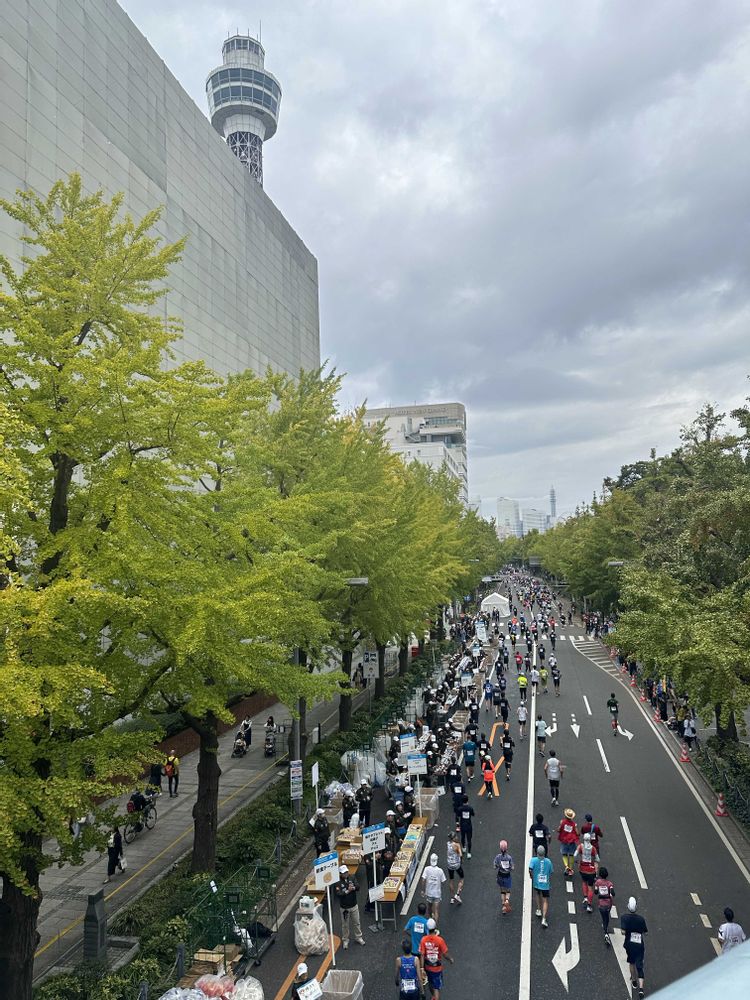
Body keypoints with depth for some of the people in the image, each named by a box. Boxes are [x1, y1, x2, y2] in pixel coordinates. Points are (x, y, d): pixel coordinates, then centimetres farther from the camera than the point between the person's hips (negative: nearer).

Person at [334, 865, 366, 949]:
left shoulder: (352, 878, -5)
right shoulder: (337, 882, -17)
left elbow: (358, 887, -13)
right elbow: (338, 894, -25)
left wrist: (353, 887, -35)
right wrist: (347, 891, -36)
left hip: (354, 906, 3)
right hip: (344, 907, -3)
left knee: (356, 923, 17)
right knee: (345, 925, 11)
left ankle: (358, 937, 36)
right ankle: (345, 940, 29)